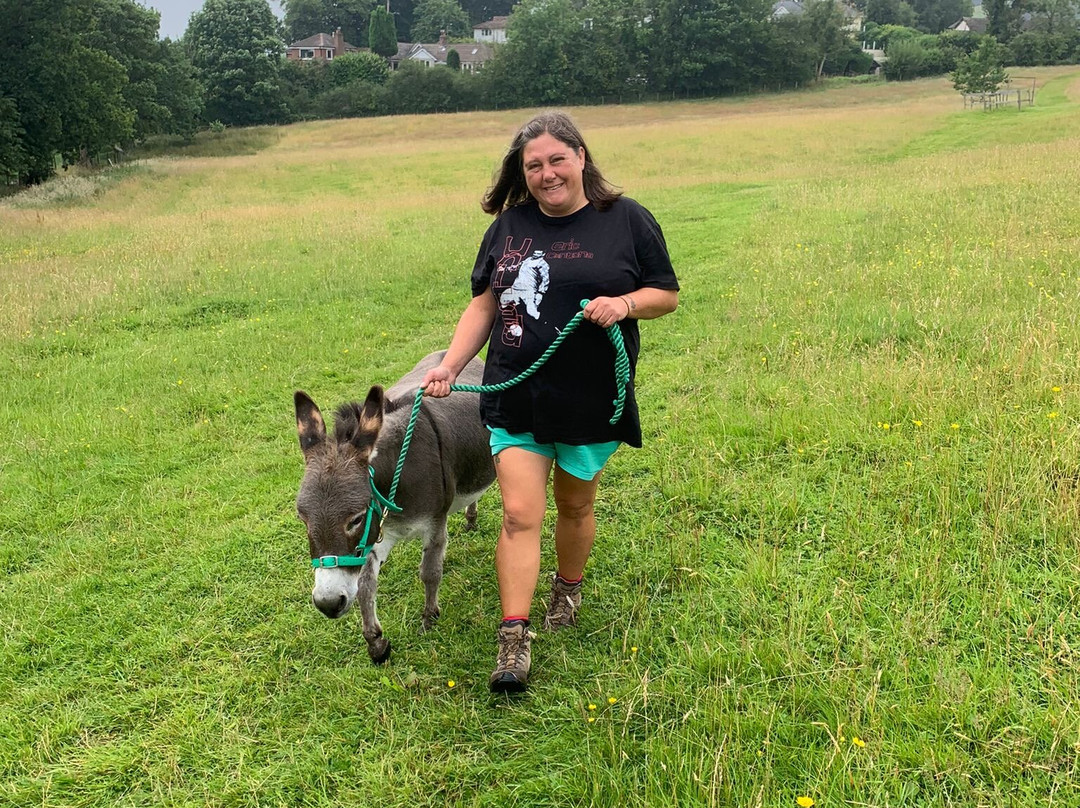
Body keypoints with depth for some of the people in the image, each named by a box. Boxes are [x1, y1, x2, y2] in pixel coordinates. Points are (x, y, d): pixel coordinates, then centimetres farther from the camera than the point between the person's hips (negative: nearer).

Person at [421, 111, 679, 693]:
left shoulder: (627, 220, -2)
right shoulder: (509, 225, 6)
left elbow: (667, 294, 2)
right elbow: (484, 303, 10)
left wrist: (624, 303, -18)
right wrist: (449, 366, 0)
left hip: (591, 401, -1)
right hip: (515, 400, 1)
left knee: (574, 505, 16)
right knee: (519, 515, -6)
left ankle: (568, 589, 43)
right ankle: (514, 641, -1)